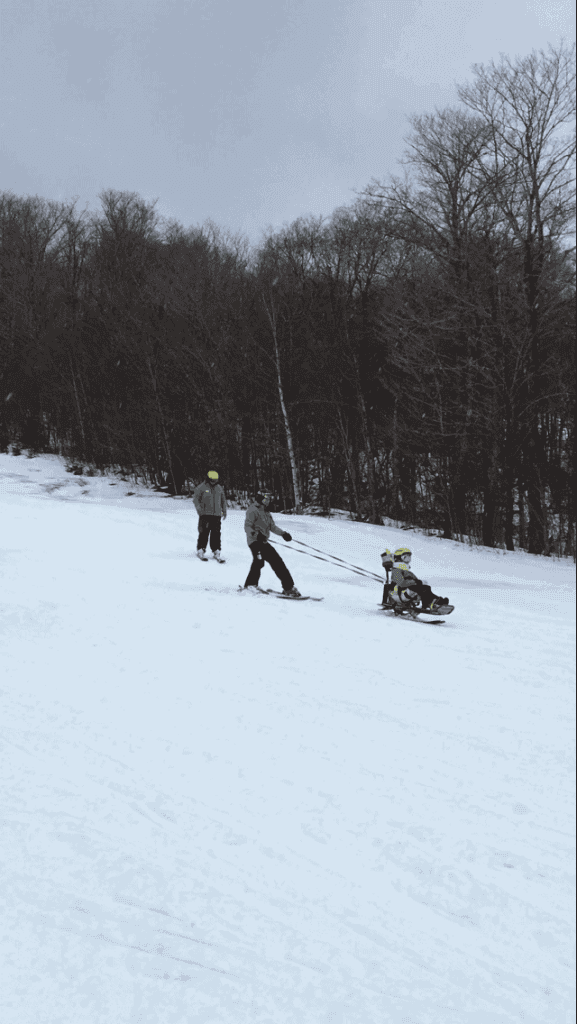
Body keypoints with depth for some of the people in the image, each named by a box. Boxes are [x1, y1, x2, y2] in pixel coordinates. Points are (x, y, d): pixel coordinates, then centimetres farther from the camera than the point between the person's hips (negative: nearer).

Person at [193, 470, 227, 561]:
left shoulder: (219, 488, 15)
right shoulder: (201, 487, -1)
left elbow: (223, 500, 24)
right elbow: (196, 498, -1)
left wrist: (224, 511, 15)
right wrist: (199, 508, -15)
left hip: (216, 515, 4)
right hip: (205, 514, -4)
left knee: (216, 534, 2)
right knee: (204, 533, -6)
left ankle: (216, 552, 6)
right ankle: (200, 550, 4)